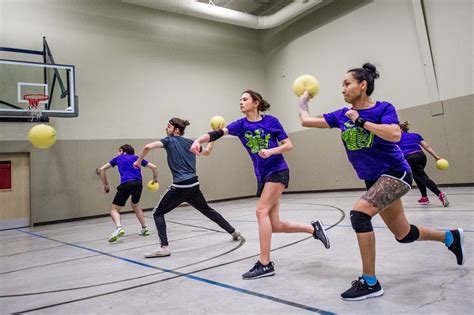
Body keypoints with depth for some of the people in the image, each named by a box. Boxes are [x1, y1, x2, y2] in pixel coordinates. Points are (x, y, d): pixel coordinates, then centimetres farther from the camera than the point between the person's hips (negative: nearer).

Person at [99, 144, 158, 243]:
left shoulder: (118, 158, 22)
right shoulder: (136, 158, 25)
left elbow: (102, 169, 18)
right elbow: (153, 167, 20)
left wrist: (105, 184, 22)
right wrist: (155, 178, 35)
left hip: (126, 184, -3)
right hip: (138, 183, 4)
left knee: (114, 209, 5)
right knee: (135, 205, 28)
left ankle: (118, 228, -22)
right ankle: (144, 228, 26)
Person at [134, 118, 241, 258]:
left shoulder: (169, 140, -1)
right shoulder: (190, 142, 14)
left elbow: (148, 147, -16)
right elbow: (207, 152, 29)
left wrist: (139, 161, 0)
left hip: (179, 187, -6)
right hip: (193, 185, 6)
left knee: (158, 213, 7)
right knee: (207, 210, 23)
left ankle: (164, 247, -4)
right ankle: (233, 232, 31)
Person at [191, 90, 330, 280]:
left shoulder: (271, 121, -3)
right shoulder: (241, 124, 5)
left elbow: (288, 145, -1)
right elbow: (220, 132, -14)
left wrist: (271, 151, -20)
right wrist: (198, 140, -31)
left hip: (278, 171, -5)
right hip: (262, 176, 5)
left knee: (261, 211, -17)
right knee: (275, 225, 4)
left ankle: (265, 264, -9)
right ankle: (313, 228, 25)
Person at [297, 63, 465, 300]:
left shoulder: (384, 108, -11)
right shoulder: (341, 115, 2)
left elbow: (395, 134, -30)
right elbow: (306, 121, 4)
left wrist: (361, 121, -25)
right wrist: (303, 100, 15)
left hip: (395, 174, -6)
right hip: (374, 180, 7)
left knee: (359, 214, -26)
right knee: (403, 235, 16)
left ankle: (370, 283, -12)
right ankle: (451, 237, 46)